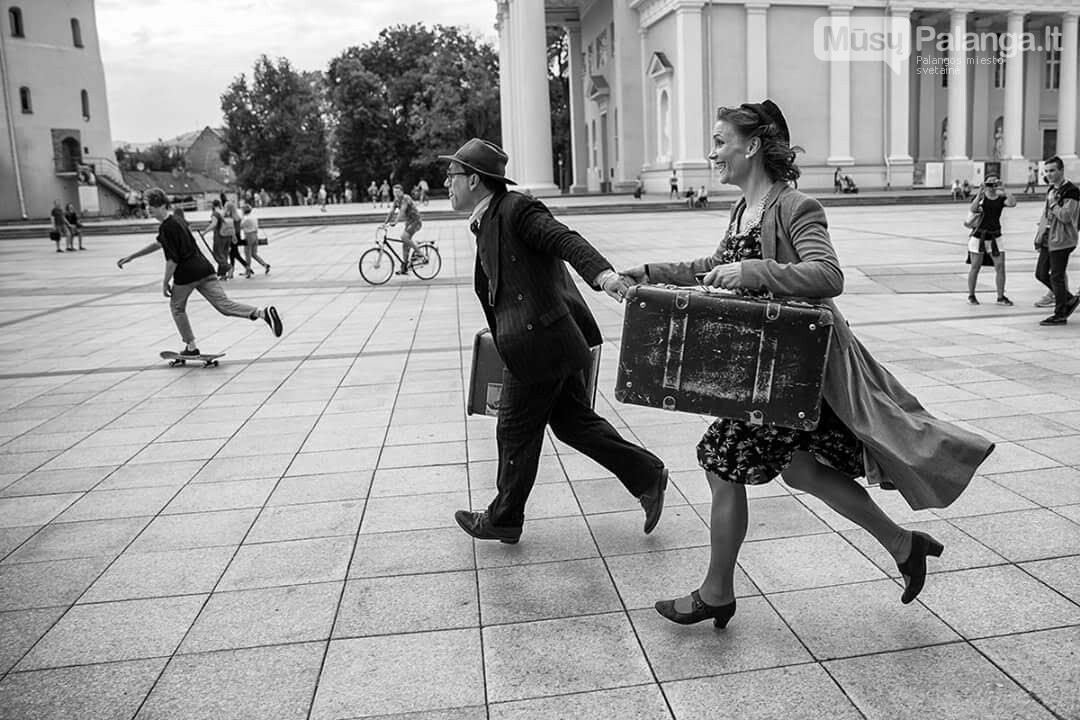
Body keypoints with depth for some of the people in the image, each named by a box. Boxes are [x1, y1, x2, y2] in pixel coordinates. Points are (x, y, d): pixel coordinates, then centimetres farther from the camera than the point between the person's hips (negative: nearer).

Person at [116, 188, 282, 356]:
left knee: (177, 307, 18)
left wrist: (165, 283, -4)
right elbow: (158, 244, 34)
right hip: (205, 269, 7)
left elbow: (172, 260, -13)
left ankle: (191, 347, 20)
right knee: (224, 304, -4)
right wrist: (131, 257, 40)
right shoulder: (176, 222, 21)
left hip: (185, 274, -7)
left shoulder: (166, 227, -8)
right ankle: (263, 312, -26)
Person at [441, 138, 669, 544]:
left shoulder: (515, 209, -12)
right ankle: (646, 476, 22)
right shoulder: (486, 222, 18)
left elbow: (565, 240, -25)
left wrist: (601, 272, -41)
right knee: (573, 421, 14)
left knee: (515, 432, 4)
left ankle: (504, 519, 22)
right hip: (555, 342, 9)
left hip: (538, 342, -9)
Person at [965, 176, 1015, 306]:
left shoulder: (1001, 198, 4)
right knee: (975, 267, 4)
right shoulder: (980, 196, -3)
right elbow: (973, 209, -21)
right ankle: (971, 296, 17)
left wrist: (1004, 191, -17)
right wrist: (980, 194, -29)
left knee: (1000, 266, -2)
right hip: (979, 235, -3)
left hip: (995, 236, 3)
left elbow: (1013, 203, -15)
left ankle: (1001, 297, 7)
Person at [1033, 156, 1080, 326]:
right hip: (1048, 239, 9)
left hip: (1061, 241, -9)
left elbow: (1066, 216, -23)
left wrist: (1053, 203, -14)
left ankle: (1060, 315, 6)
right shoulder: (1051, 190, 14)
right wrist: (1040, 237, 17)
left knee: (1057, 277, -4)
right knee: (1041, 274, 11)